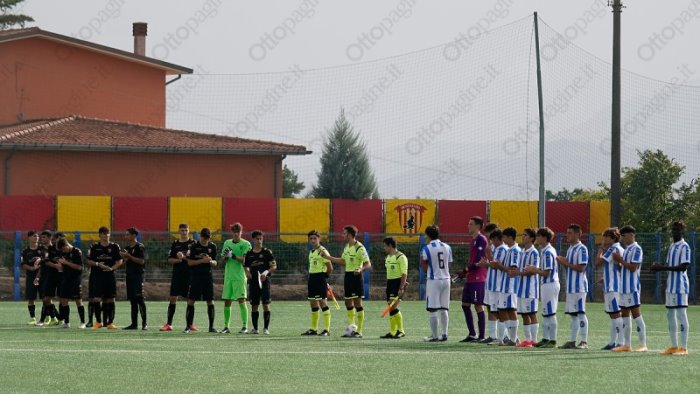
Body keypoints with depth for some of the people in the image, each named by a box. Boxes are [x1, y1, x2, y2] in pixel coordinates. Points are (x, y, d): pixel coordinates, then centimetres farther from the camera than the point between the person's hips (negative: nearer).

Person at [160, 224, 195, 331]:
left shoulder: (193, 243, 1)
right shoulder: (175, 244, 9)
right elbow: (169, 259, 8)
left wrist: (184, 257, -18)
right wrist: (178, 260, -10)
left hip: (189, 275, -2)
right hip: (177, 274, 2)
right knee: (173, 298, 0)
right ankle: (169, 324, 3)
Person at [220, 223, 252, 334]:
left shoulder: (245, 244, -1)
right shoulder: (227, 243, 13)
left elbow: (244, 260, -11)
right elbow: (223, 261, 13)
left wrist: (233, 256, -23)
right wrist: (225, 256, -9)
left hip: (240, 276, -5)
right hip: (228, 276, 5)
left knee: (242, 301, -10)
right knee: (227, 302, 5)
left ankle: (245, 326, -10)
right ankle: (226, 327, 12)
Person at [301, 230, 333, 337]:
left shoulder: (322, 251, -12)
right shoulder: (311, 252, 14)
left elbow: (330, 268, -13)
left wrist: (325, 277, -2)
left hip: (320, 278, -9)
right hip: (312, 277, 9)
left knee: (322, 303, -8)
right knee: (313, 304, 11)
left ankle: (326, 329, -6)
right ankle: (313, 329, 17)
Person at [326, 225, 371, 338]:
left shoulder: (359, 248, -16)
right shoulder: (346, 247, 11)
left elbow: (368, 264, -19)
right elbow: (342, 261, 24)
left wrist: (360, 269, -38)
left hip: (356, 276, -9)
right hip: (348, 276, 9)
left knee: (357, 303, -5)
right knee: (348, 303, 12)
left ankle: (359, 331, -1)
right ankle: (351, 329, 21)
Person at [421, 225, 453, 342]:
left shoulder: (426, 249, -9)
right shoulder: (447, 247, 6)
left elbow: (425, 268, -8)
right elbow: (449, 264, 11)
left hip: (433, 280, -5)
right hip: (446, 279, 5)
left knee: (433, 310, -1)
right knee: (444, 309, 9)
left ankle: (434, 335, -1)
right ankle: (444, 334, 7)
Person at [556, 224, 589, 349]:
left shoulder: (581, 249, -11)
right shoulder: (570, 249, 17)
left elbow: (581, 268, -18)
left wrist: (566, 263, -13)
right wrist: (562, 262, 4)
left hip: (579, 286, -9)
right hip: (570, 286, 9)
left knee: (581, 313, -8)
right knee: (573, 314, 11)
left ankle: (584, 342, -7)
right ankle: (572, 341, 14)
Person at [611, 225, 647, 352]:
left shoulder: (636, 249, -10)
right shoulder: (626, 249, 18)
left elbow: (633, 267, -18)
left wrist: (620, 260, -12)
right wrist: (618, 262, 10)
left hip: (632, 288, -10)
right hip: (624, 288, 10)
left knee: (636, 315, -9)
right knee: (625, 316, 10)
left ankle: (643, 344, -9)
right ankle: (627, 345, 14)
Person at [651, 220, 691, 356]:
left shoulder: (684, 247, -9)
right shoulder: (672, 247, 18)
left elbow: (683, 267, -18)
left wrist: (663, 268, -20)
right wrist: (659, 266, 2)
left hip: (680, 285, -9)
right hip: (671, 285, 9)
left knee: (681, 314, -10)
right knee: (670, 315, 10)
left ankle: (683, 347, -10)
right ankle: (674, 346, 16)